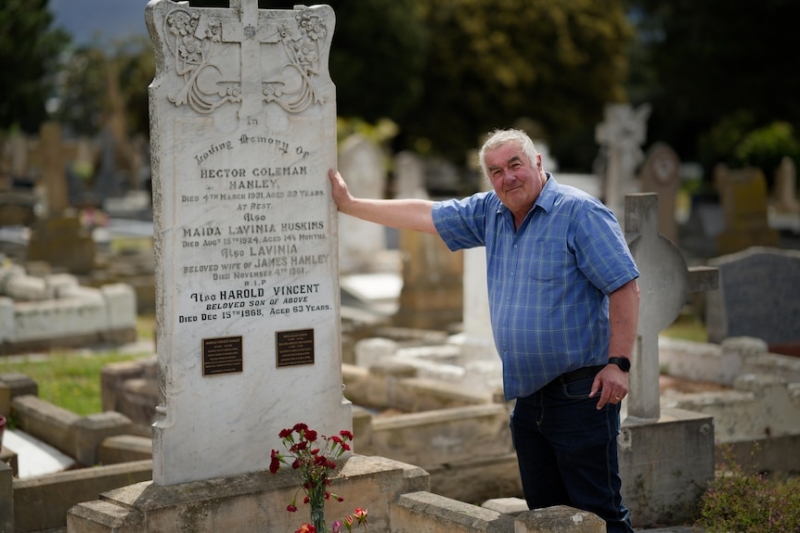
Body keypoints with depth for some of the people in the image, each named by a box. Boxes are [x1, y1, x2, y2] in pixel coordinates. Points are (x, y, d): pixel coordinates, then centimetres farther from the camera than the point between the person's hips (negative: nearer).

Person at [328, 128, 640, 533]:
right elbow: (425, 215, 20)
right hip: (528, 395, 7)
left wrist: (617, 363, -18)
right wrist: (349, 205, 22)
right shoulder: (490, 213, 12)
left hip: (580, 393, -7)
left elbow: (624, 287, -13)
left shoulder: (580, 212, -9)